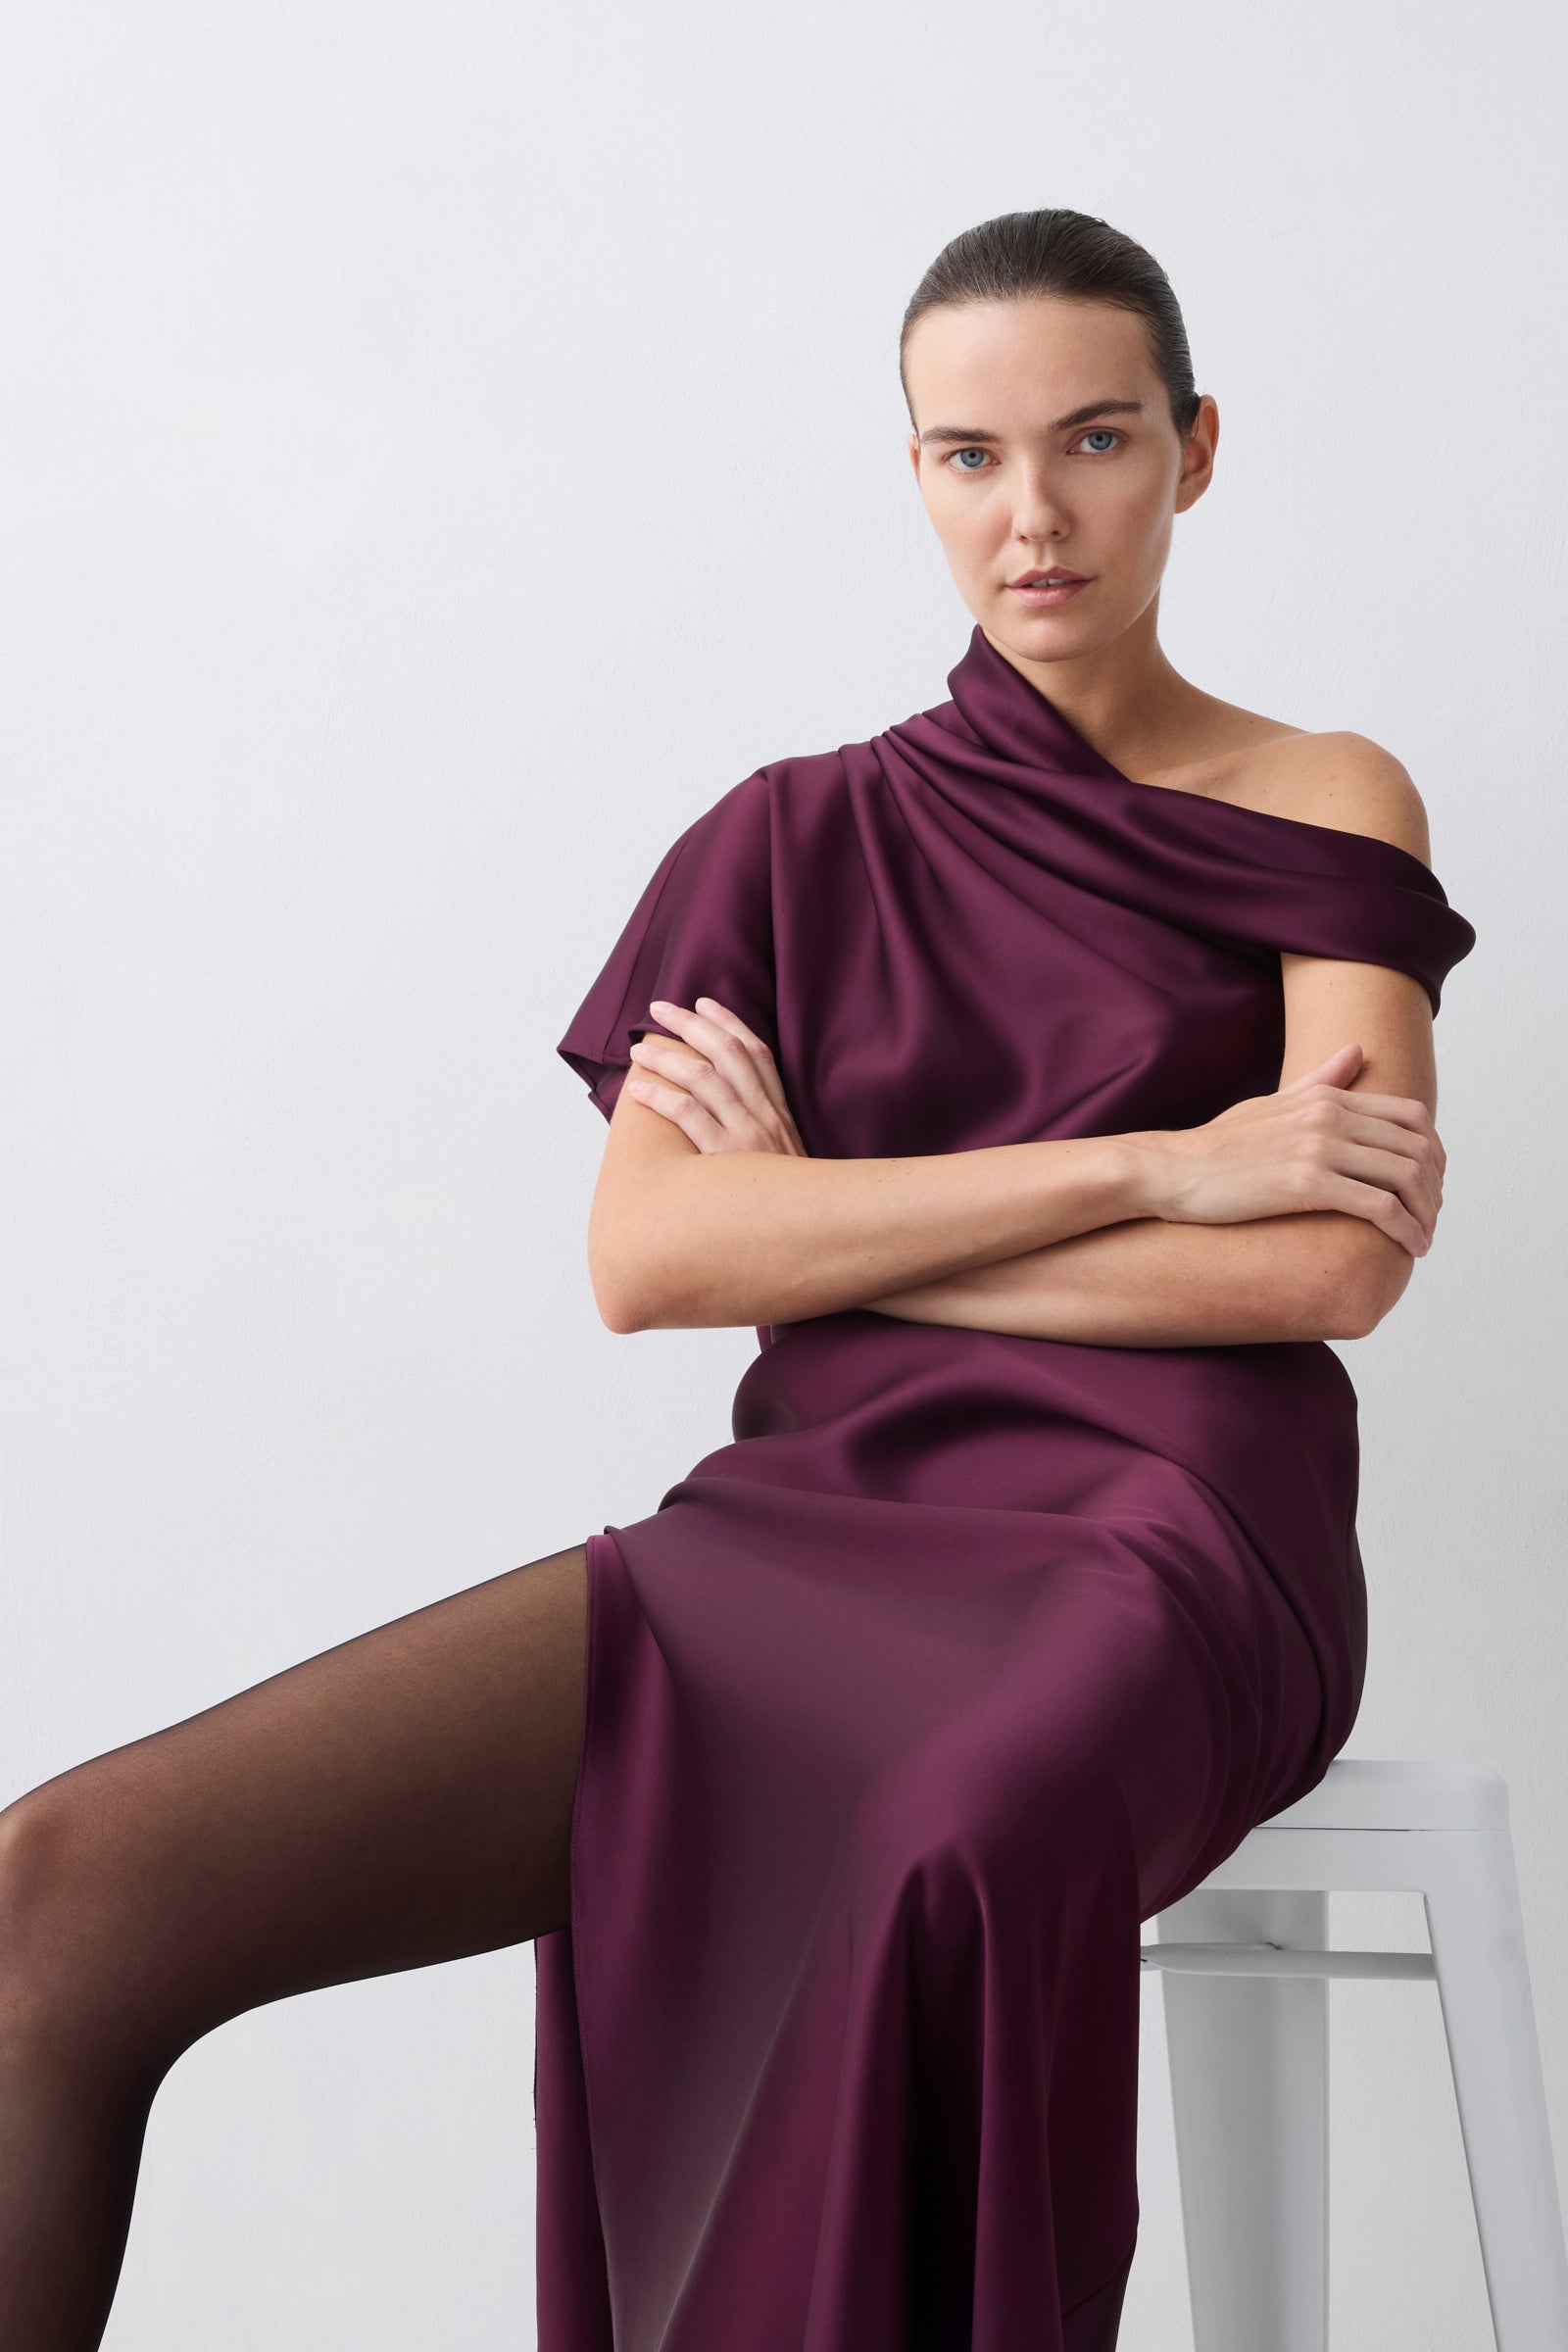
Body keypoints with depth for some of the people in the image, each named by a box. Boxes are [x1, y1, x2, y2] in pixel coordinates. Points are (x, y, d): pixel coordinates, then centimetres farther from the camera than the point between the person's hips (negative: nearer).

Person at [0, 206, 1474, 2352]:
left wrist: (830, 1222, 0)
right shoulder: (798, 843, 17)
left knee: (950, 1862, -43)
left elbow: (1338, 1265, -4)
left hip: (1148, 1547, -2)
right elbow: (643, 1258, 1)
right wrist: (1153, 1161, -7)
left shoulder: (1326, 809, 12)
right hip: (799, 1532, 3)